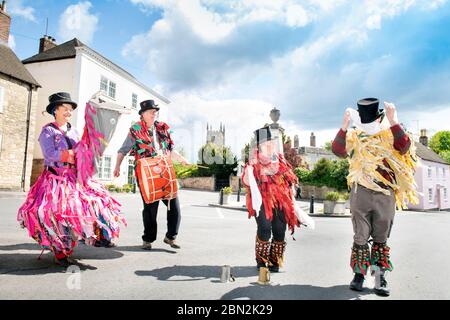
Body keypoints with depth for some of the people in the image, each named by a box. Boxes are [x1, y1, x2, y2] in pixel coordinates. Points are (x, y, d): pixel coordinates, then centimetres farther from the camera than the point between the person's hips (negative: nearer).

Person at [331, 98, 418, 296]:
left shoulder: (390, 135, 3)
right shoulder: (354, 137, 3)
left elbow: (405, 147, -17)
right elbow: (337, 150, -14)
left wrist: (393, 121, -26)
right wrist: (345, 125, -25)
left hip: (386, 194, 0)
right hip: (361, 193, 0)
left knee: (381, 237, 8)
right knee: (360, 237, 4)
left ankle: (380, 277, 16)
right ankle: (359, 273, 15)